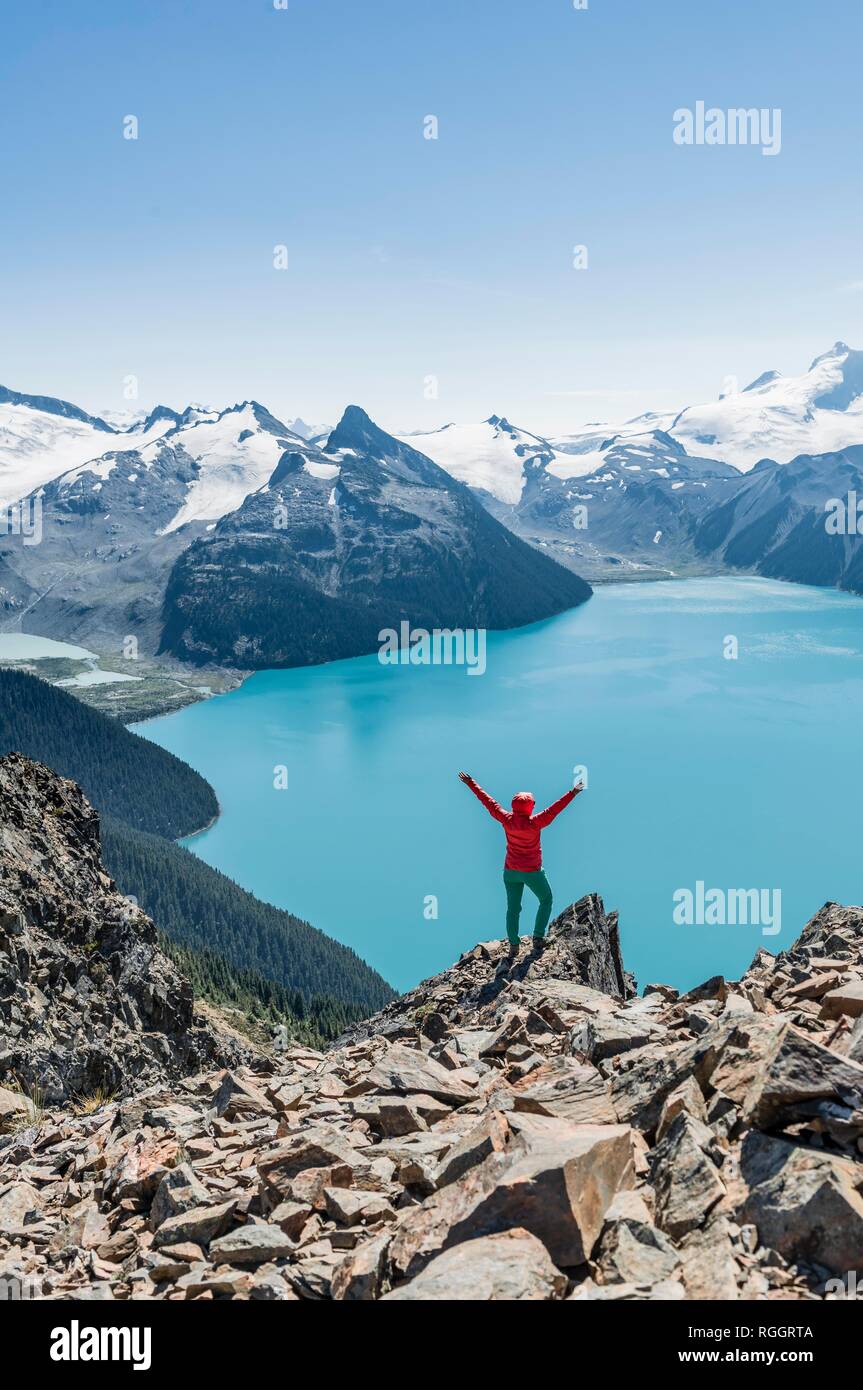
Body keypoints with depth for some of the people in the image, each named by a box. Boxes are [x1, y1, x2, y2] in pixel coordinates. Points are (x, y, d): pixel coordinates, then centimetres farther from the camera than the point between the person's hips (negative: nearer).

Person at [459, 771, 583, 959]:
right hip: (532, 872, -4)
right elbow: (554, 809, -25)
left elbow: (488, 802, -5)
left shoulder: (507, 819, -12)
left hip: (510, 871, 4)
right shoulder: (534, 823, -23)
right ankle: (538, 937, 13)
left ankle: (513, 945, 13)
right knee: (546, 900, 19)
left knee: (513, 908, 14)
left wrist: (471, 784, 3)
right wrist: (572, 793, -23)